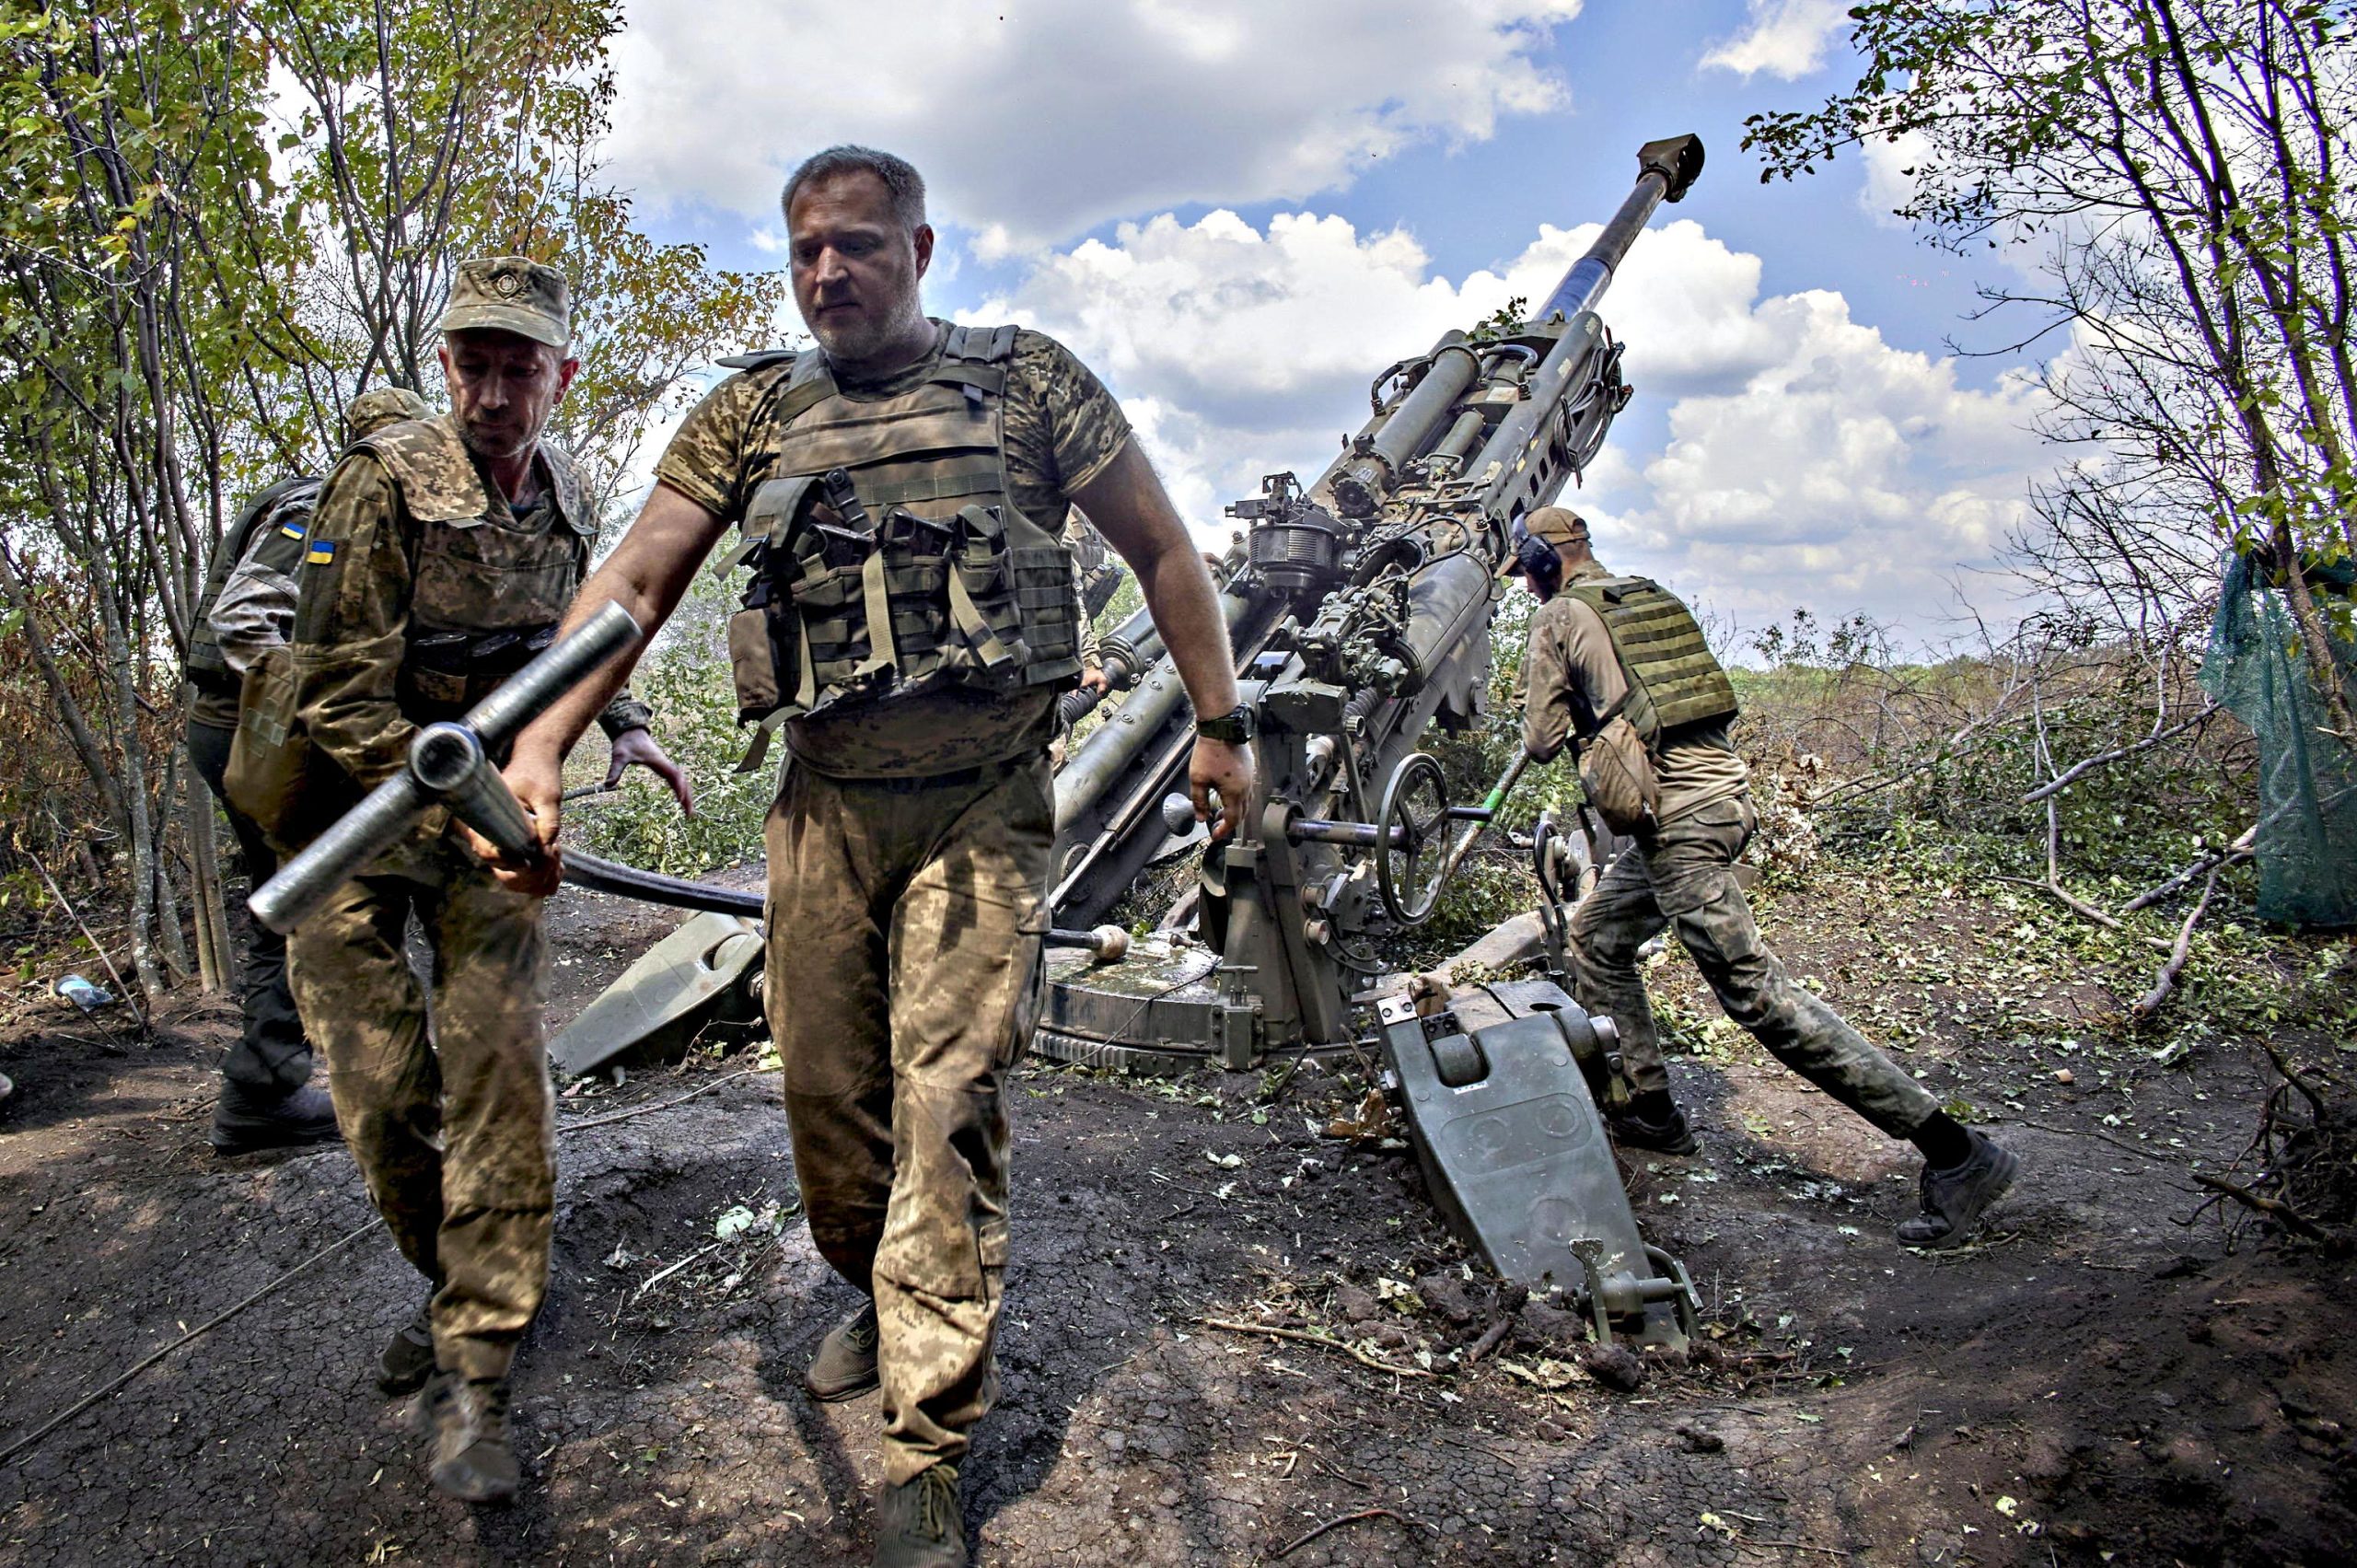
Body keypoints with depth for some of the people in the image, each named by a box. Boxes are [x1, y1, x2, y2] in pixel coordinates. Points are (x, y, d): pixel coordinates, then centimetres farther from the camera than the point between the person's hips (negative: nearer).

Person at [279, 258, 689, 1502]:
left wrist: (625, 729, 3)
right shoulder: (384, 482, -16)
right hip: (354, 809, -3)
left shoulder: (560, 495, 1)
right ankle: (455, 1285, 28)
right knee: (382, 1090, 0)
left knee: (498, 1062, -9)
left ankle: (476, 1375, -1)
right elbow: (335, 693, -19)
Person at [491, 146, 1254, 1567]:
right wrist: (541, 744, -18)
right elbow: (633, 581, -3)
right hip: (824, 803, 4)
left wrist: (1221, 725, 2)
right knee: (826, 1087, 11)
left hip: (980, 805, -3)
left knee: (945, 1096, -8)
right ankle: (888, 1302, 40)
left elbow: (1163, 547, 6)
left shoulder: (1029, 381, 1)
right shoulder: (754, 415, 7)